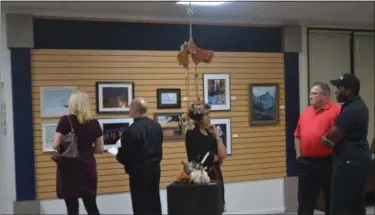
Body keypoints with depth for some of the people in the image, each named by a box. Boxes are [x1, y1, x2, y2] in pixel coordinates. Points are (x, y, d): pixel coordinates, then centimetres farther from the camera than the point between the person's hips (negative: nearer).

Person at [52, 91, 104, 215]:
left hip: (69, 169, -3)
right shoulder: (94, 123, 2)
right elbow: (100, 149, 5)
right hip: (88, 168, 3)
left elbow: (55, 145, -10)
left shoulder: (65, 121, -8)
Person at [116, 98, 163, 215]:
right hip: (155, 168, 7)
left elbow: (125, 156, -17)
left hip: (139, 171, -7)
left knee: (141, 206, 2)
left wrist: (118, 156, 2)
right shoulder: (156, 126, 4)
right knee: (154, 201, 17)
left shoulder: (131, 130, -21)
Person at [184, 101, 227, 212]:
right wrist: (217, 157, -2)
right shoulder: (192, 135, -10)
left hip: (215, 174, 7)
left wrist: (217, 136, -4)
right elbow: (201, 159, -18)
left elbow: (223, 155, 1)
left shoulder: (210, 133, 10)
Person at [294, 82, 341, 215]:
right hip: (307, 162, 5)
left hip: (328, 162, -5)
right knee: (305, 201, 9)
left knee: (332, 200, 8)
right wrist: (299, 155, 8)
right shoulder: (305, 112, 12)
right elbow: (298, 135, 16)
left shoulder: (336, 110, -7)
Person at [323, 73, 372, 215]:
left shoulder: (350, 111, -19)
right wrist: (330, 139, 8)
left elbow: (331, 138, -15)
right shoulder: (358, 105, 14)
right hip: (358, 161, 11)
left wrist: (324, 139, 5)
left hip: (349, 162, -11)